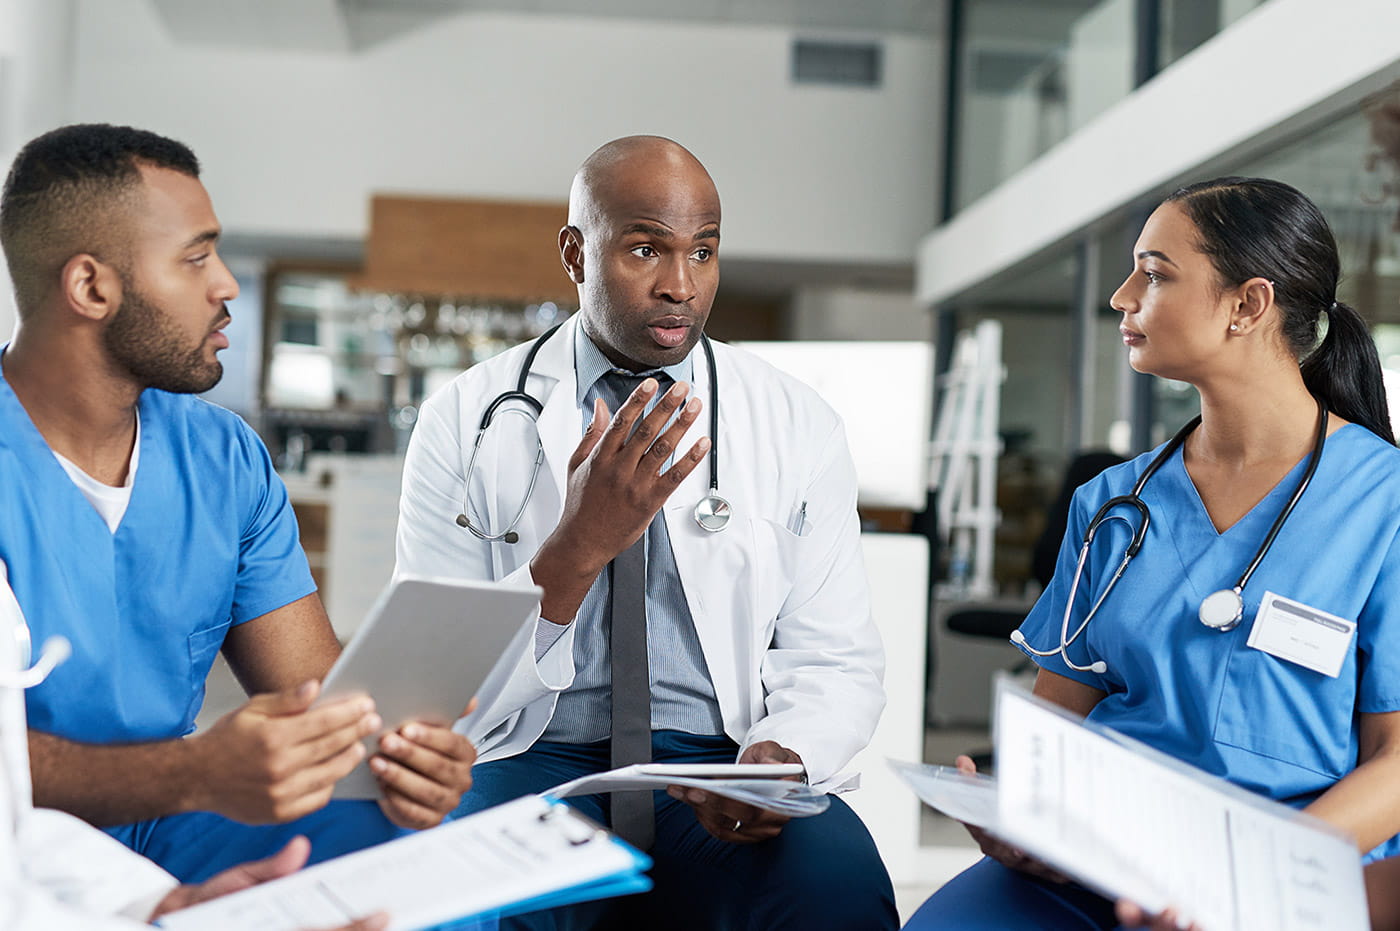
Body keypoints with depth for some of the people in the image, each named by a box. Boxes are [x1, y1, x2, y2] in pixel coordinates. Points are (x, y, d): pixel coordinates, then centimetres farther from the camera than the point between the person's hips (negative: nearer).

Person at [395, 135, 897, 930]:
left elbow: (836, 662, 5)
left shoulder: (799, 425, 5)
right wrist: (577, 549, -21)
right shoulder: (466, 419, 0)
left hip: (719, 765, 2)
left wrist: (780, 757, -18)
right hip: (533, 763, -1)